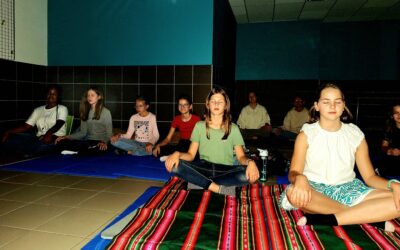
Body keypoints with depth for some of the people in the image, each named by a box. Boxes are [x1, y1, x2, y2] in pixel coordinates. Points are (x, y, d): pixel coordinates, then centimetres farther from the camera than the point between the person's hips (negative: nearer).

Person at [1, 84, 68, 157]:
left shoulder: (62, 109, 4)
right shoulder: (38, 110, 19)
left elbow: (59, 124, -15)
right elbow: (26, 126, 12)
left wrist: (49, 133, -36)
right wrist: (9, 132, -6)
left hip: (55, 138, -5)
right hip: (39, 138, 5)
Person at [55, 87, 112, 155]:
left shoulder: (106, 112, 0)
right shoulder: (86, 112, 17)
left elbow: (109, 132, -3)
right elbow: (83, 132, 15)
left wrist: (104, 142, -23)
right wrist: (67, 137, 1)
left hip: (100, 143, -5)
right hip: (88, 141, 5)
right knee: (61, 143, -18)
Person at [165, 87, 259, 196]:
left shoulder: (233, 128, 7)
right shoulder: (199, 126, 9)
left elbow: (241, 156, 2)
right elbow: (191, 155, 5)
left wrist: (250, 162, -23)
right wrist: (177, 154, -18)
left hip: (225, 171, 0)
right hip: (203, 168, 1)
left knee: (248, 174, -32)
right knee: (174, 165, -27)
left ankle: (204, 182, -21)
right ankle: (218, 189, -26)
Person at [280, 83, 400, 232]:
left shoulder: (356, 135, 6)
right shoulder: (306, 135, -2)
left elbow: (369, 176, 6)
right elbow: (293, 173, -10)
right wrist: (299, 178, -35)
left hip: (348, 189, 3)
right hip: (316, 189, -2)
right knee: (292, 193, -38)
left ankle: (322, 220, -27)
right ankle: (368, 218, -23)